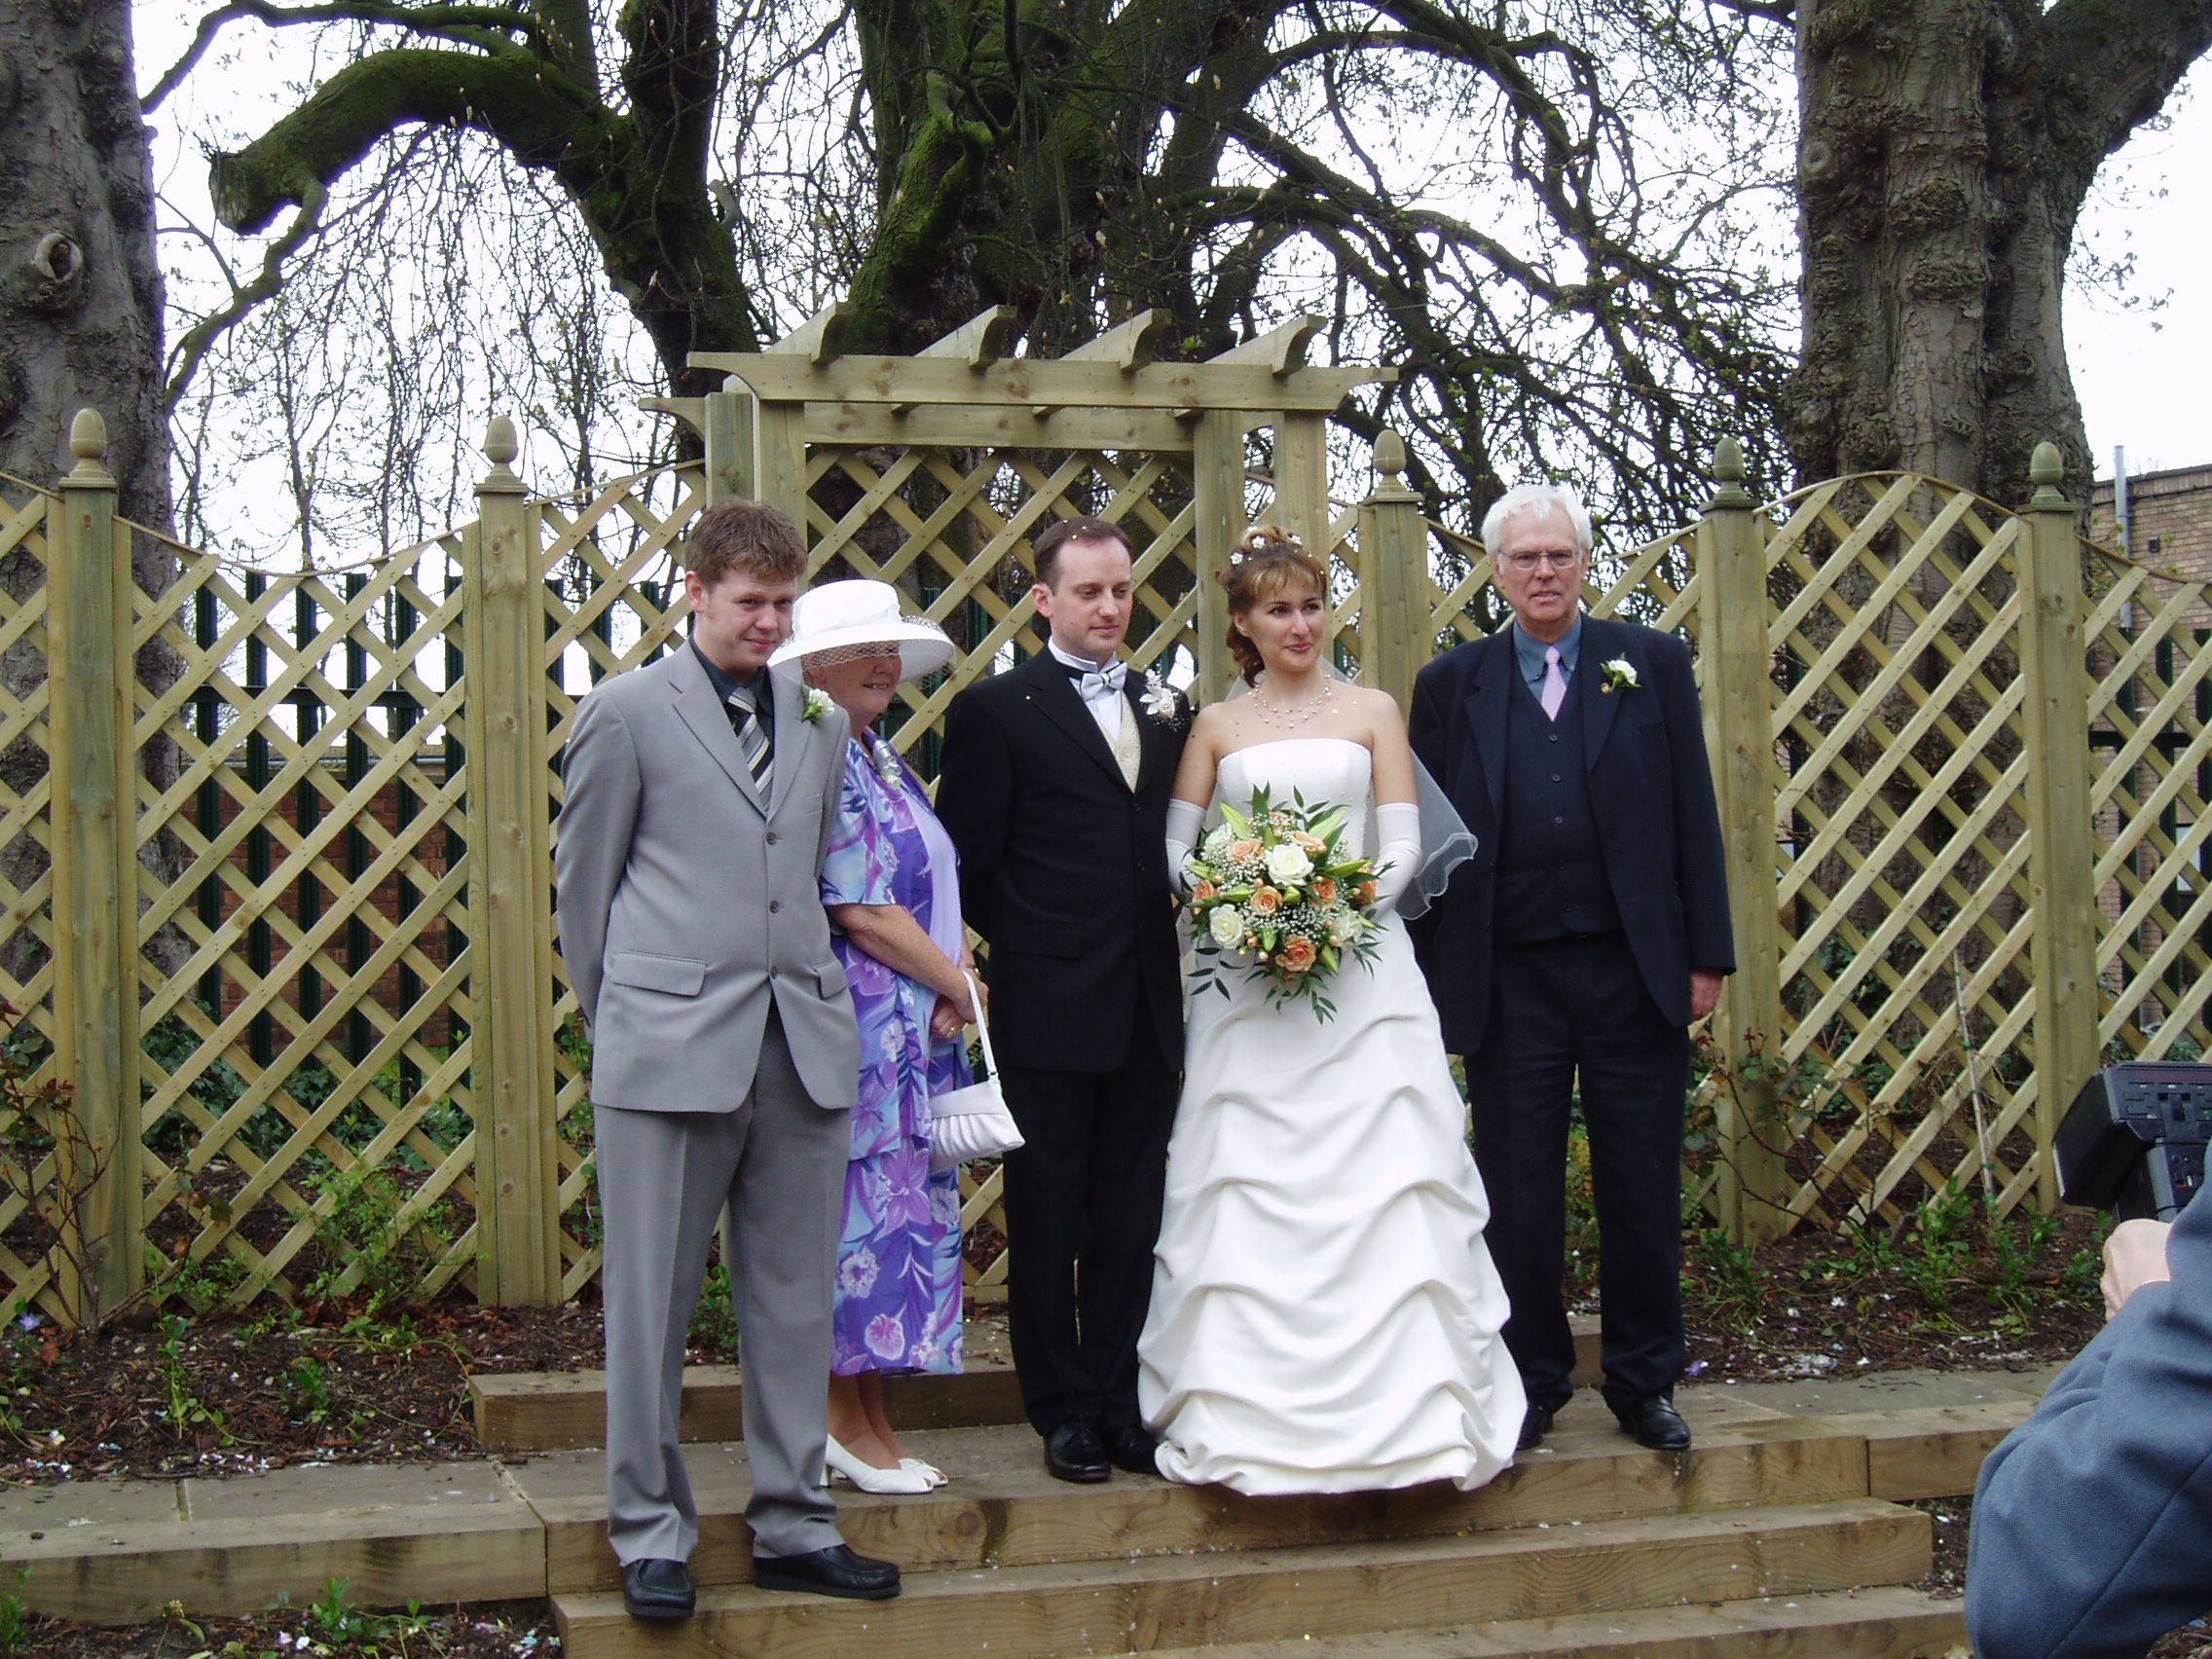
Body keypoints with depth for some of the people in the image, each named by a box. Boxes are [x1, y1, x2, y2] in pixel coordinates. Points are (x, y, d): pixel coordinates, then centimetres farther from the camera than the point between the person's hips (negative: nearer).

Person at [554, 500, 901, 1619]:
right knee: (651, 1305, 3)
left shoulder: (821, 724, 14)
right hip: (670, 1049, -4)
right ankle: (649, 1532, 15)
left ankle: (793, 1528, 20)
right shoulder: (627, 711, 1)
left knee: (796, 1303, 9)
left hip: (806, 1046, 4)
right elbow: (582, 883, 6)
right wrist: (621, 1016, 9)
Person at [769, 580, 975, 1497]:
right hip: (859, 1019, -9)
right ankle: (847, 1424, 5)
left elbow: (928, 888, 18)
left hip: (919, 1024, 9)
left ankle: (869, 1420, 16)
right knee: (861, 1206, -5)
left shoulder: (882, 757, 17)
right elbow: (858, 907, -16)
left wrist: (954, 968, -2)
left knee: (905, 1207, 10)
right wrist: (957, 982, -6)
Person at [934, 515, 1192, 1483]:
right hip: (1049, 1007, -4)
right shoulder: (996, 710, -3)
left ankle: (1122, 1400, 20)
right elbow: (968, 862, -2)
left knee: (1133, 1214, 10)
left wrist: (1167, 941, 2)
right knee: (1048, 1214, 5)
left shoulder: (1167, 709, 12)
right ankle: (1066, 1410, 14)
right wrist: (1029, 941, 3)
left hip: (1149, 1005, 4)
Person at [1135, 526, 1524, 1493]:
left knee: (1379, 1186, -5)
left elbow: (1404, 843, 3)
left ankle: (1396, 1401, 2)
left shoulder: (1373, 713, 9)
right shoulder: (1217, 726, 11)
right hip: (1246, 978, 1)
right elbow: (1175, 846, 7)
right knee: (1249, 1189, -2)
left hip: (1362, 969, -1)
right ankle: (1251, 1407, 4)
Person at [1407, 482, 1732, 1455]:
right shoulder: (1451, 684, 6)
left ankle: (1645, 1383, 21)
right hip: (1510, 982, 0)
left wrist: (1707, 955, -1)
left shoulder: (1654, 664, 6)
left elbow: (1693, 816, 4)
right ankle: (1531, 1384, 19)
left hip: (1634, 972, 0)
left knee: (1642, 1191, 7)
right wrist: (1431, 981, 0)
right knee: (1518, 1198, 6)